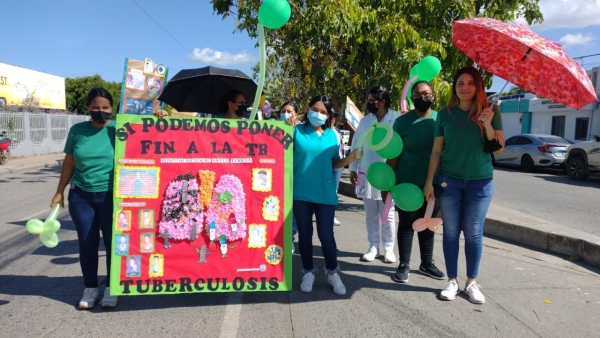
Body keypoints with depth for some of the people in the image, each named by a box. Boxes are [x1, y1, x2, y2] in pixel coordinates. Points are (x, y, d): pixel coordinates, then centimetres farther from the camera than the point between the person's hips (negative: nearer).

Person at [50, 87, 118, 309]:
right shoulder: (77, 131, 4)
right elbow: (69, 163, 10)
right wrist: (60, 192, 11)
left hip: (111, 196, -2)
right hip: (81, 196, 2)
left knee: (113, 242, 7)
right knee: (87, 243, 10)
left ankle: (111, 288, 22)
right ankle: (90, 288, 25)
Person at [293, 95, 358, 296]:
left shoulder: (332, 135, 8)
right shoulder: (297, 131, 0)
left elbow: (334, 163, 12)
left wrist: (348, 160, -7)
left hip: (325, 193, 1)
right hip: (300, 192, -1)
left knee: (326, 234, 2)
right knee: (304, 233, 10)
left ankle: (332, 273, 22)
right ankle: (308, 272, 26)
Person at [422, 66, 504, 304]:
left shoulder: (489, 112, 1)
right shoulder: (445, 114, 2)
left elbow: (498, 149, -2)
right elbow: (436, 151, 2)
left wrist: (487, 125, -17)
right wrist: (429, 181, -3)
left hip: (480, 182, 0)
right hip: (449, 180, 0)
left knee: (473, 233, 7)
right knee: (451, 231, 5)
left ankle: (472, 282, 20)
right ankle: (452, 281, 17)